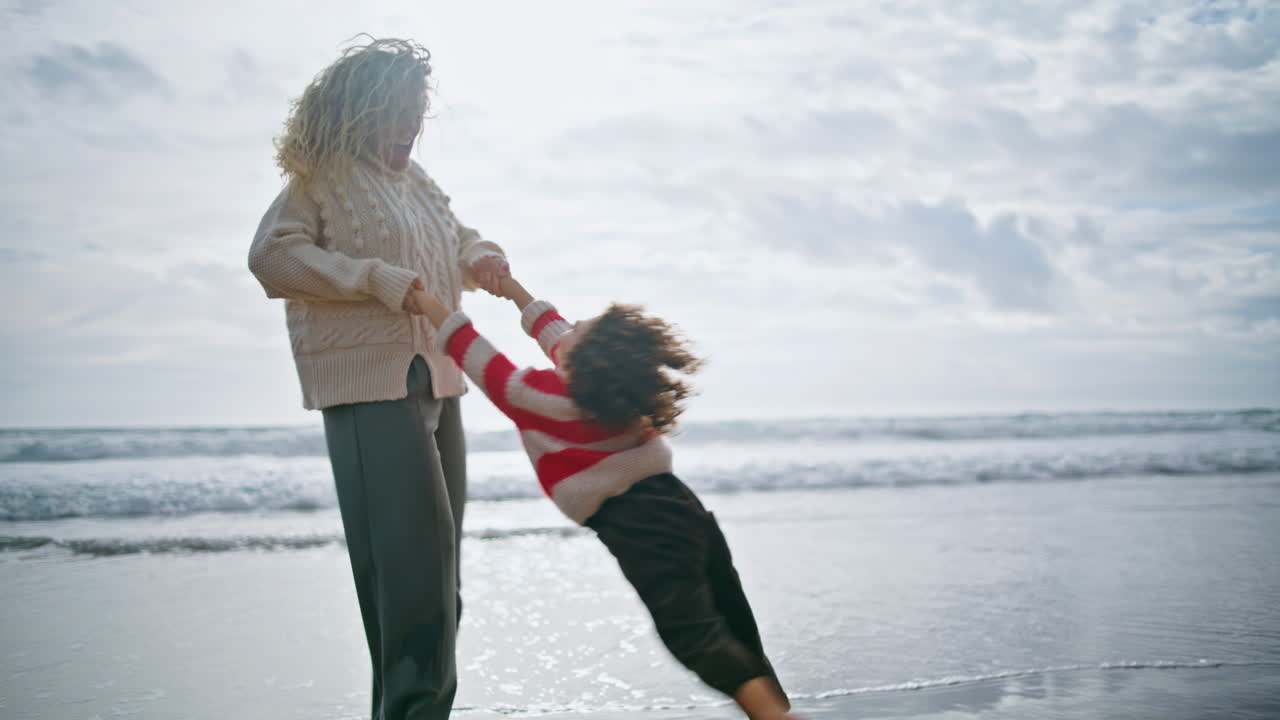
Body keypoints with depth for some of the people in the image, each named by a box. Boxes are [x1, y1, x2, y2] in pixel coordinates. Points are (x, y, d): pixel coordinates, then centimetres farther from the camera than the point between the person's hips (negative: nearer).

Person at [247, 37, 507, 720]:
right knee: (411, 545, -18)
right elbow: (270, 255, -14)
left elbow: (456, 240, 34)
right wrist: (375, 278, -21)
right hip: (369, 387, -8)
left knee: (437, 550, 10)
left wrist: (479, 259, 9)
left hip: (435, 382, 9)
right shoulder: (323, 177, -3)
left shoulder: (415, 180, 19)